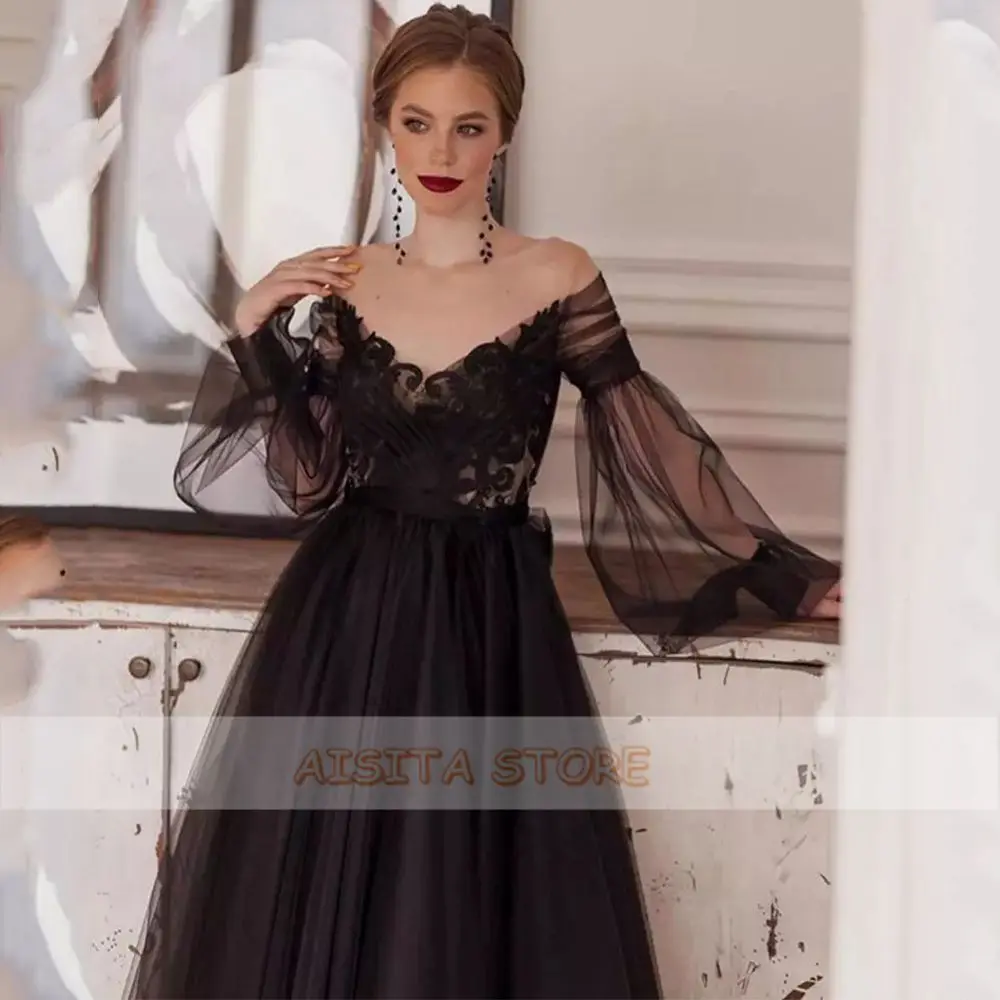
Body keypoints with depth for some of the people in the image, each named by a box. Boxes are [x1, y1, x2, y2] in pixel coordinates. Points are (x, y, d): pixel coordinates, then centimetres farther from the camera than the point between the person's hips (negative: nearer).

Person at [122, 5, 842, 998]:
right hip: (344, 620, 3)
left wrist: (785, 575, -6)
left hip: (490, 624, -3)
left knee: (477, 902, 4)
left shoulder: (556, 277, -7)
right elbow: (311, 482, 3)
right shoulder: (340, 283, 3)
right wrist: (256, 334, -6)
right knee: (307, 895, 11)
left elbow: (647, 441, -5)